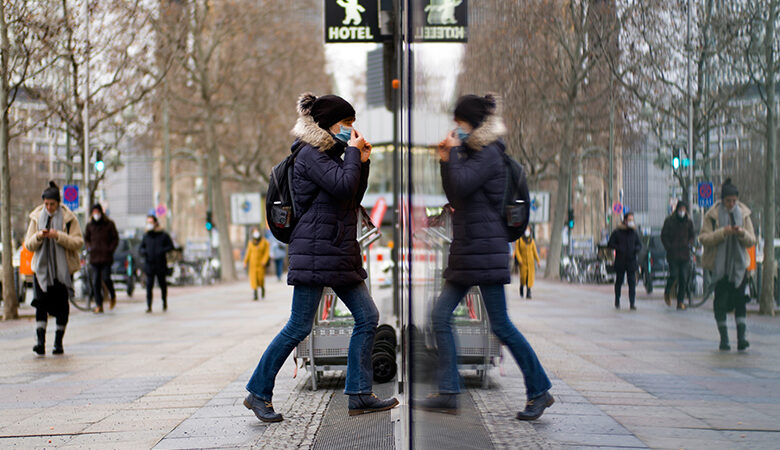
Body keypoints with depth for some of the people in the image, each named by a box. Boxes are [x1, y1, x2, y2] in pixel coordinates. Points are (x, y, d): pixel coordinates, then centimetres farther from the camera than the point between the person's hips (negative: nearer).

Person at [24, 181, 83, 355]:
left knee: (61, 305, 2)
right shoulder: (36, 217, 7)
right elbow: (28, 245, 7)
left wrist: (58, 236, -21)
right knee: (41, 303, -11)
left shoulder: (69, 218, -1)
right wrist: (38, 237, -15)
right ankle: (40, 341, -16)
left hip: (64, 268, -1)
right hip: (42, 267, 1)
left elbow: (78, 242, -8)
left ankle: (58, 341, 12)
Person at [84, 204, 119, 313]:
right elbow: (86, 238, 24)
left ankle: (113, 296, 17)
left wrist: (110, 249, -6)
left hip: (106, 256, -3)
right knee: (95, 282, -2)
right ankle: (99, 305, 3)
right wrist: (89, 247, 7)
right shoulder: (90, 225, 12)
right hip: (94, 257, 3)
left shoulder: (109, 224, 3)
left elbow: (115, 238, 6)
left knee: (106, 278, -12)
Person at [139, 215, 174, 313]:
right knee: (149, 285, -8)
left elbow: (171, 246, 0)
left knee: (162, 284, 11)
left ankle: (164, 303, 32)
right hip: (149, 264, 1)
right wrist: (142, 251, -9)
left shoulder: (163, 235, -1)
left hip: (160, 264, -1)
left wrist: (162, 251, -16)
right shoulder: (146, 236, 8)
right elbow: (141, 247, 15)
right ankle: (149, 306, -9)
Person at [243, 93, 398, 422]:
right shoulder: (310, 154, -9)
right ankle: (258, 392, 6)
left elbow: (354, 199, 21)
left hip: (341, 250, 10)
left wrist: (362, 162, 12)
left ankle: (359, 395, 7)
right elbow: (343, 186, -22)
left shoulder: (331, 154, 19)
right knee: (299, 326, -6)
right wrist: (353, 153, -7)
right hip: (315, 249, -9)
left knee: (368, 317, 3)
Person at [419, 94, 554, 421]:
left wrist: (454, 152, -9)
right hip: (466, 248, 10)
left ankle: (540, 391, 6)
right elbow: (454, 198, 20)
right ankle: (448, 393, 6)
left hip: (485, 248, -10)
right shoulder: (471, 154, 18)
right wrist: (445, 161, 11)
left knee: (500, 325, -6)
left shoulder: (489, 154, -11)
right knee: (440, 315, 4)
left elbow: (461, 186, -22)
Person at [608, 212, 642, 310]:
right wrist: (619, 249, -15)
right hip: (620, 262, -2)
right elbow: (610, 244, -1)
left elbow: (639, 244, 14)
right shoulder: (617, 232, -1)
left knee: (632, 283, -5)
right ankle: (617, 302, 24)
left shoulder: (634, 233, 8)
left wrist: (636, 249, -7)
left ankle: (632, 303, -4)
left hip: (631, 262, 2)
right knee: (619, 282, 9)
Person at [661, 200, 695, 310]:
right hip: (673, 254, -3)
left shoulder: (689, 222, 10)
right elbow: (664, 236, 2)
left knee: (683, 278, -1)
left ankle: (680, 301, 5)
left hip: (685, 254, 3)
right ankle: (667, 293, 20)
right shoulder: (669, 221, 0)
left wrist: (689, 244, 2)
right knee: (673, 275, -10)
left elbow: (692, 235, 20)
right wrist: (669, 248, -7)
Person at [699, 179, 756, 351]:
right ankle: (724, 338, 8)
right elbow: (704, 238, -9)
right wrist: (723, 232, -23)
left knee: (740, 299, -7)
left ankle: (741, 337, -9)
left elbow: (752, 240, 7)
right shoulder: (712, 215, -2)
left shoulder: (744, 214, 7)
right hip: (719, 264, -2)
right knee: (721, 300, -1)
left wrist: (742, 233, -15)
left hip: (739, 264, 2)